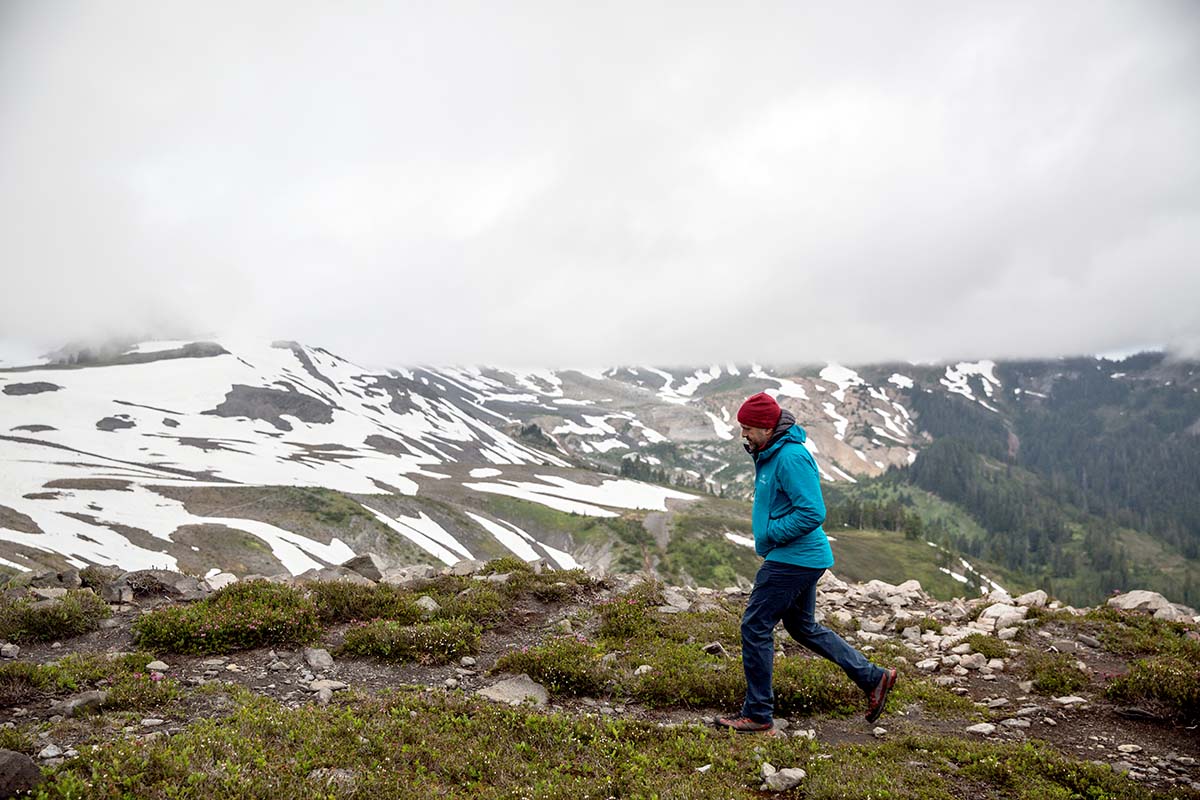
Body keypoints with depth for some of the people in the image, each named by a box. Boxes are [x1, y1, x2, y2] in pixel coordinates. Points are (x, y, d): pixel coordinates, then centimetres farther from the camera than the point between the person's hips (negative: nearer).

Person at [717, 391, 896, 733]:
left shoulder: (792, 457, -21)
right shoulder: (770, 454, 12)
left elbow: (812, 513, -26)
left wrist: (769, 536, -18)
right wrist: (767, 538, 11)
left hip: (793, 559, -11)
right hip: (801, 558, 11)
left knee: (755, 627, -4)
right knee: (803, 627, 21)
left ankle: (757, 714, 7)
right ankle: (873, 678, 29)